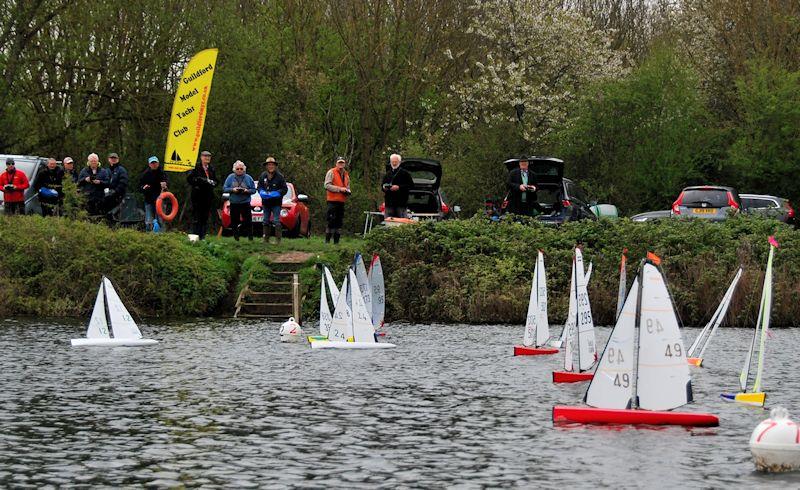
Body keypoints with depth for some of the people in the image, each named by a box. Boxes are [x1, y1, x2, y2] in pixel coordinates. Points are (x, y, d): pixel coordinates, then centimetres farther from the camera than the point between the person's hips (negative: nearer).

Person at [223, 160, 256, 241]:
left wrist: (247, 191, -15)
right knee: (234, 221, 3)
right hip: (234, 203, 1)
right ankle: (236, 238, 13)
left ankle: (250, 237, 2)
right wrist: (232, 190, -13)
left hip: (245, 203, -1)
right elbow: (224, 189, 3)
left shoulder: (248, 178, 4)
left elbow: (253, 190, 5)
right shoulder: (230, 177, 5)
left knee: (248, 221, -5)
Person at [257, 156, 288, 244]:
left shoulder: (279, 176, -7)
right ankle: (266, 239, 17)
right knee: (266, 221, 11)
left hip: (276, 203, -5)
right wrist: (262, 192, -8)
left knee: (276, 221, -8)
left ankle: (278, 239, -7)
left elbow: (285, 189, -6)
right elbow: (259, 187, 13)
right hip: (266, 202, 5)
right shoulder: (263, 176, 5)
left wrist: (277, 193, -20)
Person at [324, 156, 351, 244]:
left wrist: (347, 191, 5)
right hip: (333, 200, -7)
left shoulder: (346, 174, 18)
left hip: (342, 201, 7)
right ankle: (327, 240, -5)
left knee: (339, 221, 9)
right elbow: (327, 185, -12)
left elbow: (348, 186, 29)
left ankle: (336, 241, 14)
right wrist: (339, 189, -18)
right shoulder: (331, 172, -3)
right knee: (331, 220, -10)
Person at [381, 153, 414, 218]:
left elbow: (411, 185, -6)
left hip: (401, 203, -5)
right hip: (389, 203, 5)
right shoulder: (387, 174, 19)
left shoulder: (404, 173, 1)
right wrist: (384, 188, 4)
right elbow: (382, 185, 29)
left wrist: (399, 187, -16)